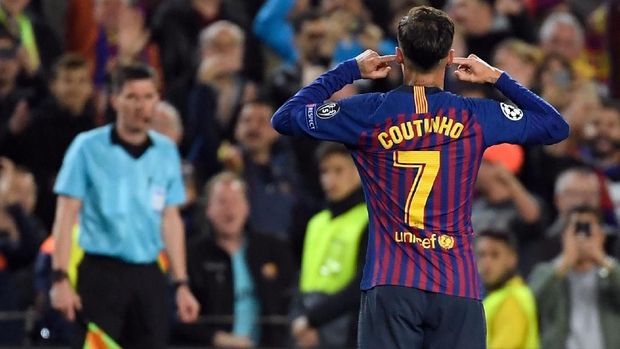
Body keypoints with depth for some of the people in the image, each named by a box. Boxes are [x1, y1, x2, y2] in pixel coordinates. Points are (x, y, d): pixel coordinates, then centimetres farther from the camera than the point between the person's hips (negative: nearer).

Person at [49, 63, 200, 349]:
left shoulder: (166, 152, 9)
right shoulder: (88, 147, -3)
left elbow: (170, 221, 13)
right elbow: (66, 215, -4)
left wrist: (181, 285, 9)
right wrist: (60, 278, -13)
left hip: (149, 276, 4)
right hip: (101, 274, -4)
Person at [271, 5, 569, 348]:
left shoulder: (368, 113, 0)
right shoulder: (476, 117, 2)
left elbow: (284, 118, 13)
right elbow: (557, 126, 17)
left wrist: (349, 70, 18)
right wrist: (497, 77, 23)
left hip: (389, 286, 0)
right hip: (458, 287, 0)